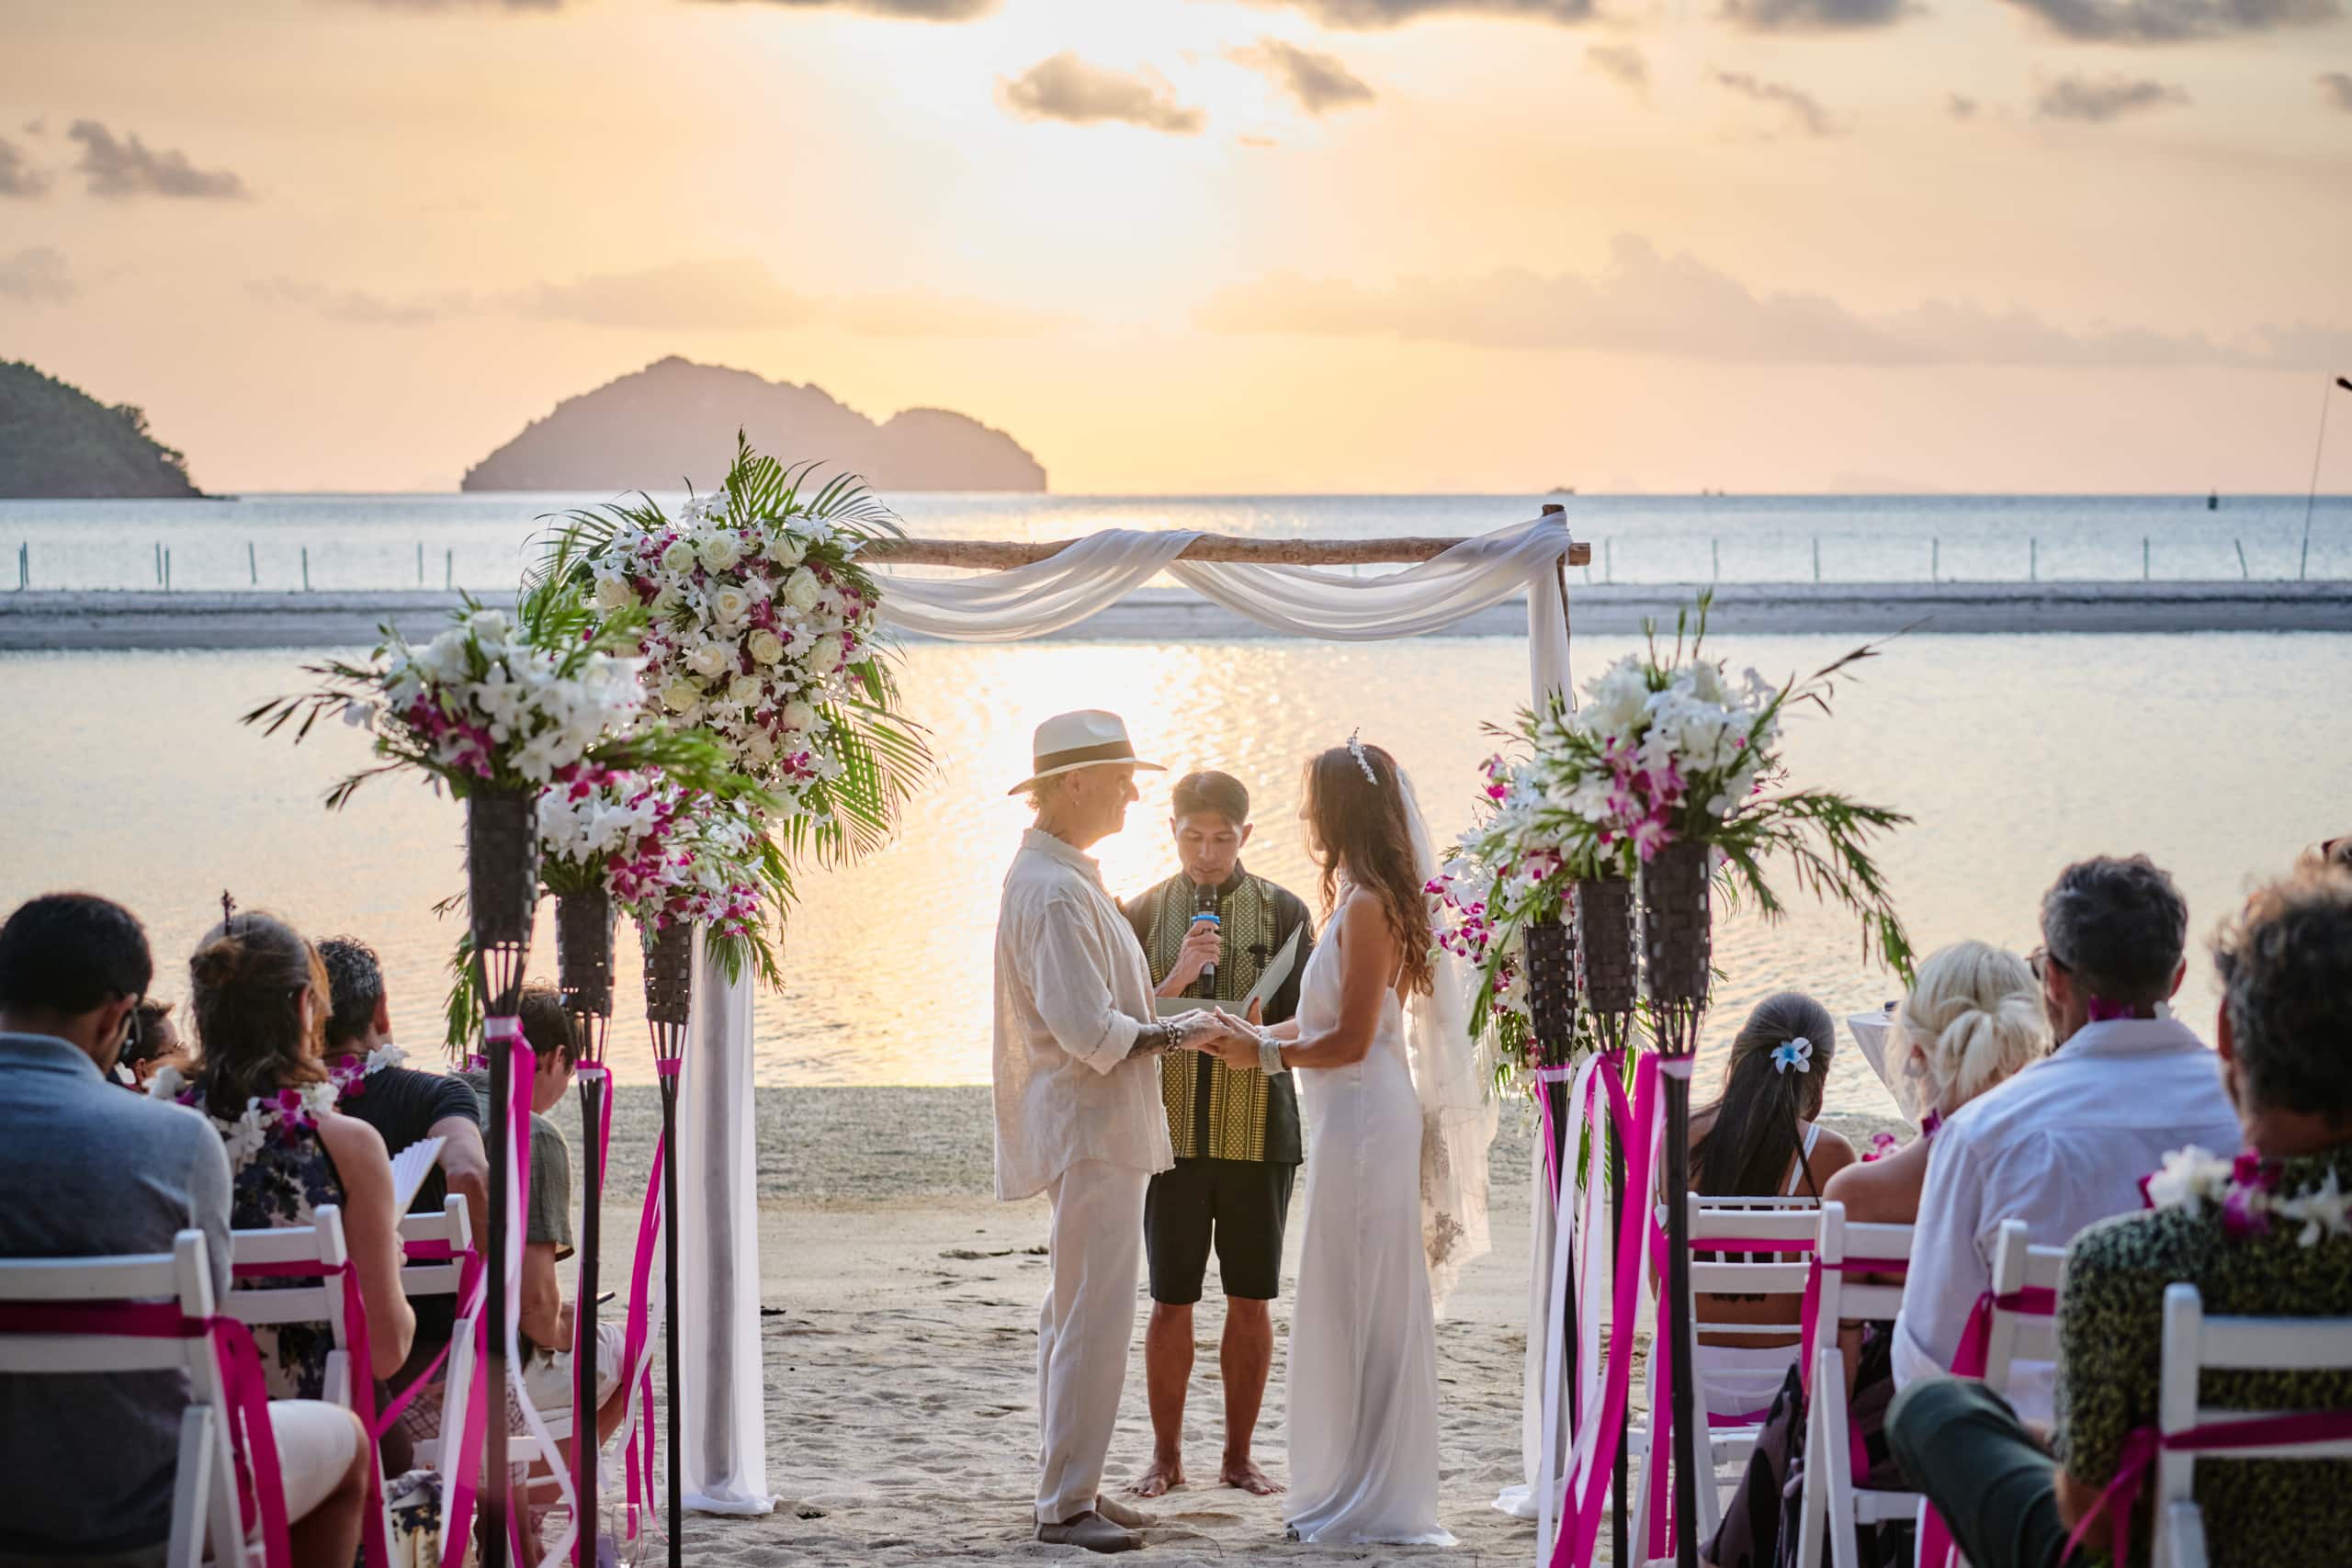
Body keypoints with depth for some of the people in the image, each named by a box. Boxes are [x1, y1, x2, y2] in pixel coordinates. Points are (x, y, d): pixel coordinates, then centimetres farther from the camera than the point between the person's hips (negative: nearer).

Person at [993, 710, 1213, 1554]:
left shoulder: (1064, 877, 15)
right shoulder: (1054, 891, -19)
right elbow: (1091, 1032, -24)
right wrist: (1177, 1032, -11)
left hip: (1093, 1129, 11)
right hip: (1091, 1129, -11)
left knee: (1076, 1316, 16)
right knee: (1092, 1319, -8)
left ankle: (1071, 1486, 24)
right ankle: (1065, 1504, -5)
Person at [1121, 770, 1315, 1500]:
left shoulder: (1282, 912, 5)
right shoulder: (1144, 915, 6)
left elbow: (1306, 1024, 1)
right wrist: (1178, 979, -15)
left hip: (1259, 1130, 0)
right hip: (1172, 1130, 0)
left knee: (1251, 1301, 4)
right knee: (1171, 1301, 2)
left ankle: (1239, 1455, 14)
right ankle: (1166, 1456, 13)